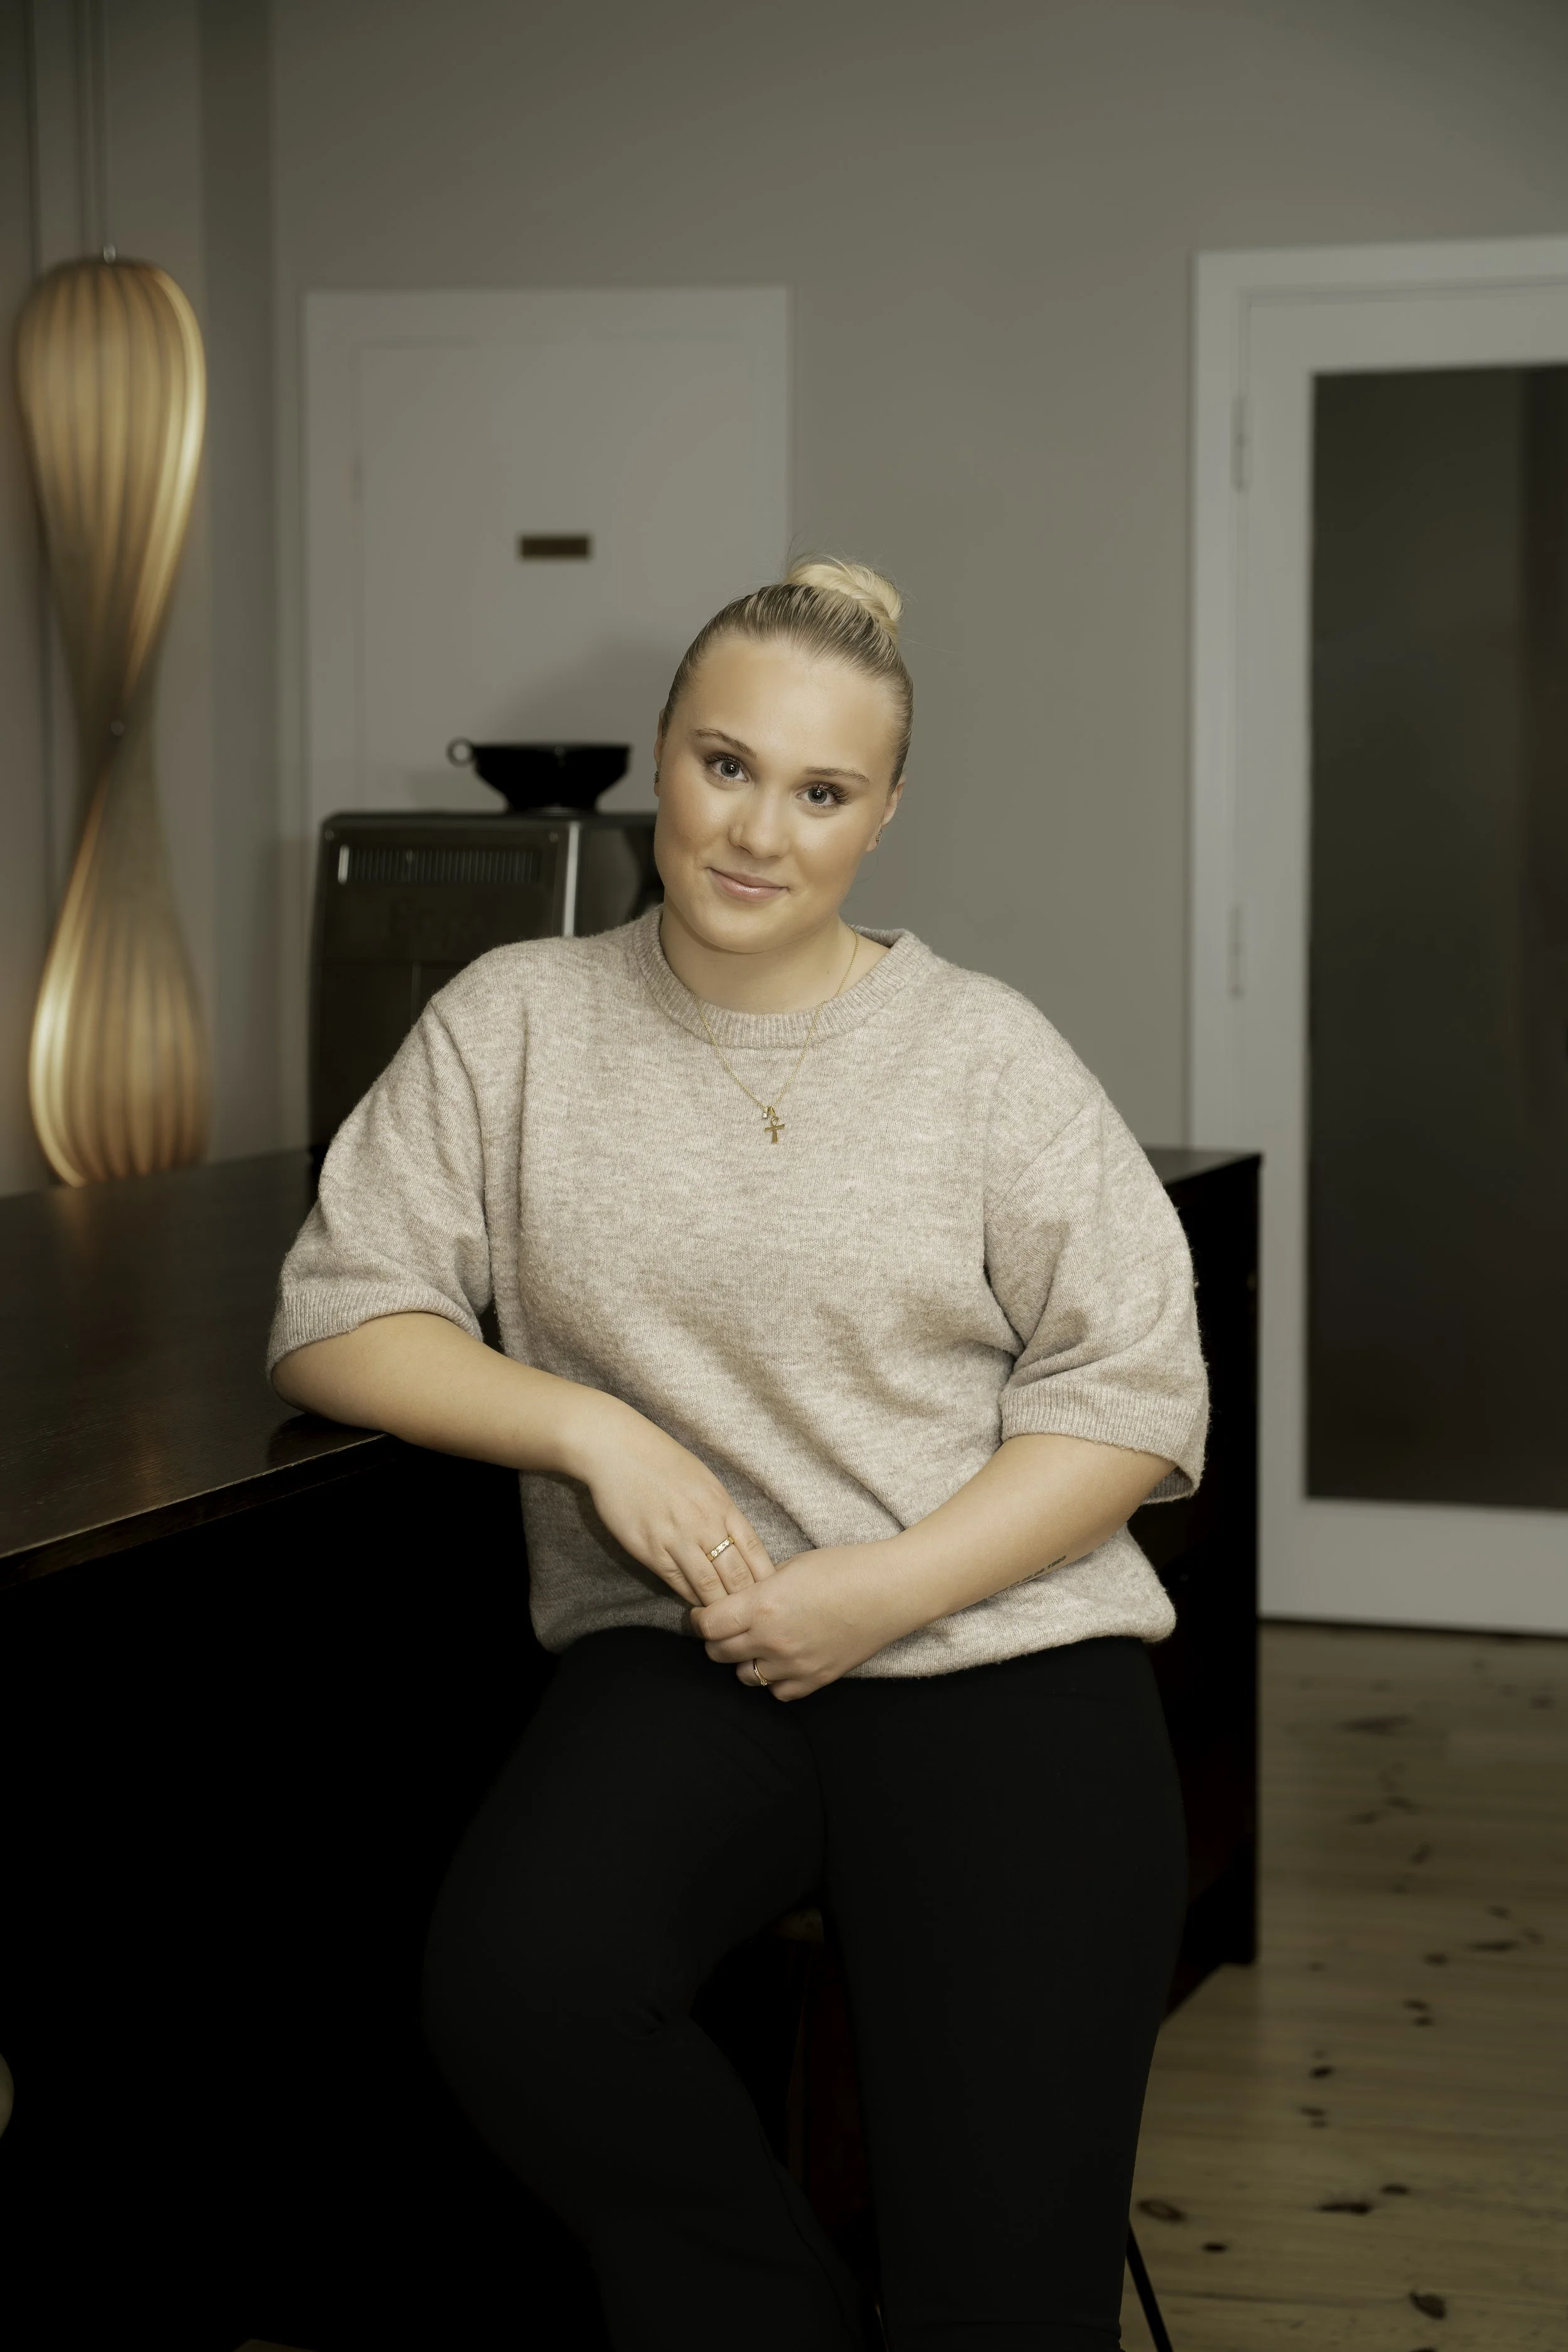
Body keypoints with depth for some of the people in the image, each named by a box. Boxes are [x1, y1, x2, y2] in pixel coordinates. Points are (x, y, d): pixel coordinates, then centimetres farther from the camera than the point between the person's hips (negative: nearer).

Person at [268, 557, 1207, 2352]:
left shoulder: (986, 1054, 4)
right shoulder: (516, 1025, 7)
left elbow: (1134, 1392, 1)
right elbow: (333, 1321, 3)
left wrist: (887, 1590, -12)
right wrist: (592, 1428, -12)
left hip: (998, 1653, -1)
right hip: (681, 1656, 2)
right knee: (516, 1989, -29)